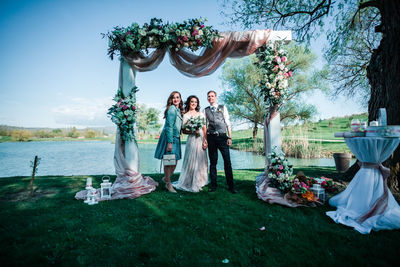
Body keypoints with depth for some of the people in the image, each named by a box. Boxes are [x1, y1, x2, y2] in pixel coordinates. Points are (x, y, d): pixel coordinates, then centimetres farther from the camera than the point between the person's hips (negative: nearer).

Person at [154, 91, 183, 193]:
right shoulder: (172, 109, -11)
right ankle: (168, 184, 11)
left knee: (175, 161, 13)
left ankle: (166, 178, 33)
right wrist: (169, 142, -22)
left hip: (175, 138, 9)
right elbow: (169, 126, -18)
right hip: (169, 138, -9)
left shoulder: (178, 110, 16)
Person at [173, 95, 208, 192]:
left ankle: (198, 182, 21)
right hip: (192, 140, -4)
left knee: (201, 161, 7)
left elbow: (205, 129, 10)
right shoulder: (186, 115, 3)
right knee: (192, 161, -3)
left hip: (201, 140, 4)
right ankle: (190, 184, 11)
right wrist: (192, 131, -18)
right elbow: (184, 130, -1)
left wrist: (205, 140, -1)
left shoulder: (201, 114, 14)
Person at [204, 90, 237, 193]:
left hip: (222, 136, -1)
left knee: (227, 161, -4)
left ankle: (231, 186, 5)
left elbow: (228, 123, 6)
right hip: (211, 137, 1)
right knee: (213, 162, 6)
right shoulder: (205, 110, 12)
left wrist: (229, 137, -2)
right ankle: (213, 185, 16)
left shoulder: (223, 107, 11)